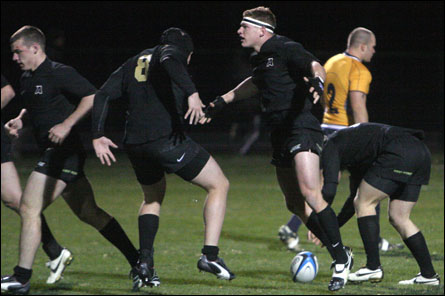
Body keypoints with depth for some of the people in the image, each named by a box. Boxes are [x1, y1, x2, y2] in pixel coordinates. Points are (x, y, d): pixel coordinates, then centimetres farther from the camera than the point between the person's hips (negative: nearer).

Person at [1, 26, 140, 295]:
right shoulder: (27, 79, 15)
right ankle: (138, 261, 17)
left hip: (64, 151, -10)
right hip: (54, 152, 10)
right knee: (89, 212, 12)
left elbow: (93, 96, -16)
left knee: (29, 209, -13)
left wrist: (67, 124, -23)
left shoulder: (58, 73, -12)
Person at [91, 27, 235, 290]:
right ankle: (210, 255, -5)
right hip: (168, 138, -6)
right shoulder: (174, 52, 7)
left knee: (153, 197, 30)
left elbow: (103, 95, 17)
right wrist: (192, 93, -30)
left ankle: (145, 261, 13)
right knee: (219, 185, 8)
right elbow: (170, 61, -19)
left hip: (134, 144, 6)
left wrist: (98, 136, 16)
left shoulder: (133, 63, 25)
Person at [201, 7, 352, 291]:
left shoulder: (286, 49, -9)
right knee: (295, 203, 8)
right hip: (281, 136, 9)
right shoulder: (260, 58, 18)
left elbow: (316, 67, -23)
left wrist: (317, 81, -46)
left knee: (310, 193, -22)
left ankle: (341, 260, -17)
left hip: (302, 128, -9)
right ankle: (340, 254, 18)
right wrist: (222, 101, 43)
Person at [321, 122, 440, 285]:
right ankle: (429, 274, 12)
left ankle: (373, 267, -1)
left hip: (399, 152, -9)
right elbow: (359, 194, 36)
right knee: (398, 218, 13)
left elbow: (329, 189, -6)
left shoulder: (330, 147, 7)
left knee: (364, 203, 2)